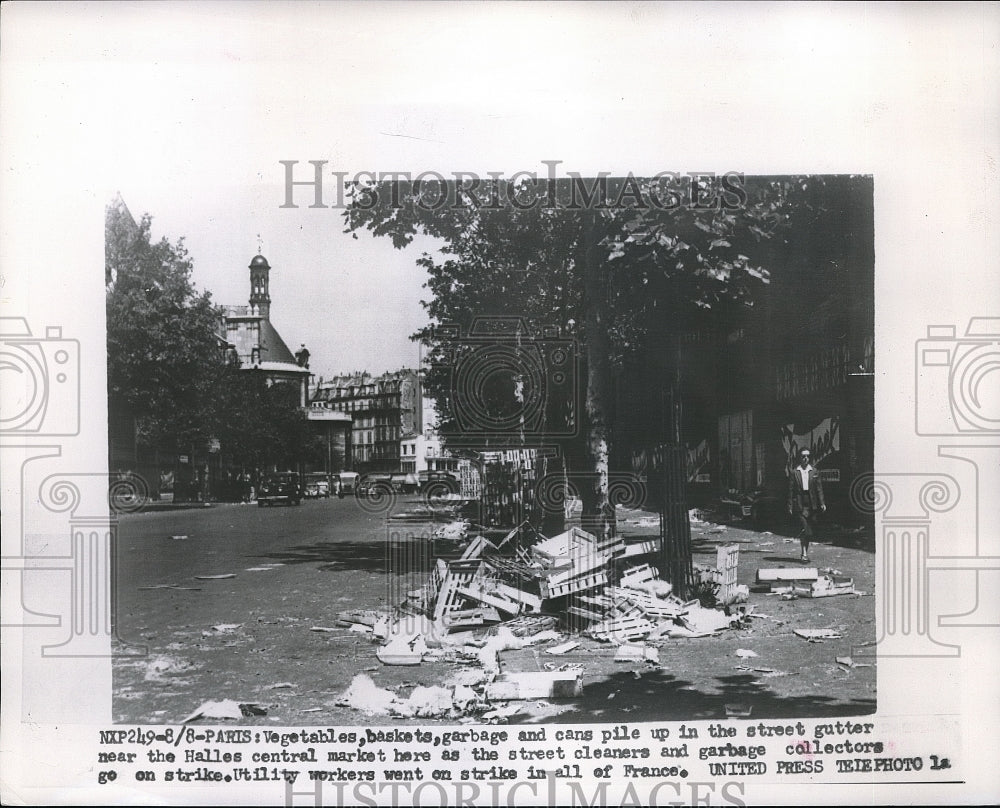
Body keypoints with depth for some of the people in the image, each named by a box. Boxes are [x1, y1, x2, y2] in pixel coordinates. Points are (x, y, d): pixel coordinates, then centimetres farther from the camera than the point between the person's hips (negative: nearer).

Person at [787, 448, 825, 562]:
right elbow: (791, 490, 1)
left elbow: (819, 488, 7)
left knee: (809, 529, 9)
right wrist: (790, 506, -2)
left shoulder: (814, 471, 8)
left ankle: (805, 552, 23)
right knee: (806, 529, -11)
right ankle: (804, 553, -4)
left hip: (811, 504, 3)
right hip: (800, 504, -3)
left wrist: (822, 503, -2)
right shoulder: (794, 472, 1)